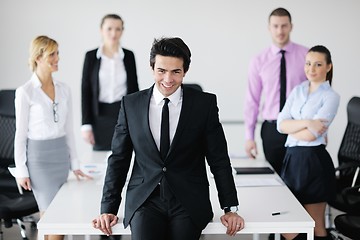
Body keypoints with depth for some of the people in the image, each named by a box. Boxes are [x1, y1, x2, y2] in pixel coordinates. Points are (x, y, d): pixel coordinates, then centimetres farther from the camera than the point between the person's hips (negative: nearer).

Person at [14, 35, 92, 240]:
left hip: (61, 154, 5)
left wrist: (74, 163, 11)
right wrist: (21, 170, -7)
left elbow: (69, 129, 11)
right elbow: (21, 133, -6)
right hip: (39, 155, -5)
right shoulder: (25, 92, -9)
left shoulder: (64, 89, 7)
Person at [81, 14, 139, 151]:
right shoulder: (91, 56, -1)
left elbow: (134, 89, 8)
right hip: (101, 117, -1)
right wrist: (86, 125, -6)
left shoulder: (128, 56, 3)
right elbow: (85, 91, -1)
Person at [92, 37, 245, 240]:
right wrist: (108, 209, 5)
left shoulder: (205, 104, 3)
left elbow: (219, 160, 6)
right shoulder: (131, 104, 7)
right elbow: (118, 159, 10)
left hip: (189, 202, 0)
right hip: (144, 201, 0)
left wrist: (231, 209, 2)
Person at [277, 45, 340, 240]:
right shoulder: (298, 91, 11)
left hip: (313, 161, -6)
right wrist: (306, 123, -15)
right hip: (292, 158, 6)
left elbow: (310, 135, -15)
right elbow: (281, 124, 0)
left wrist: (291, 127, 0)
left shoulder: (330, 97, -6)